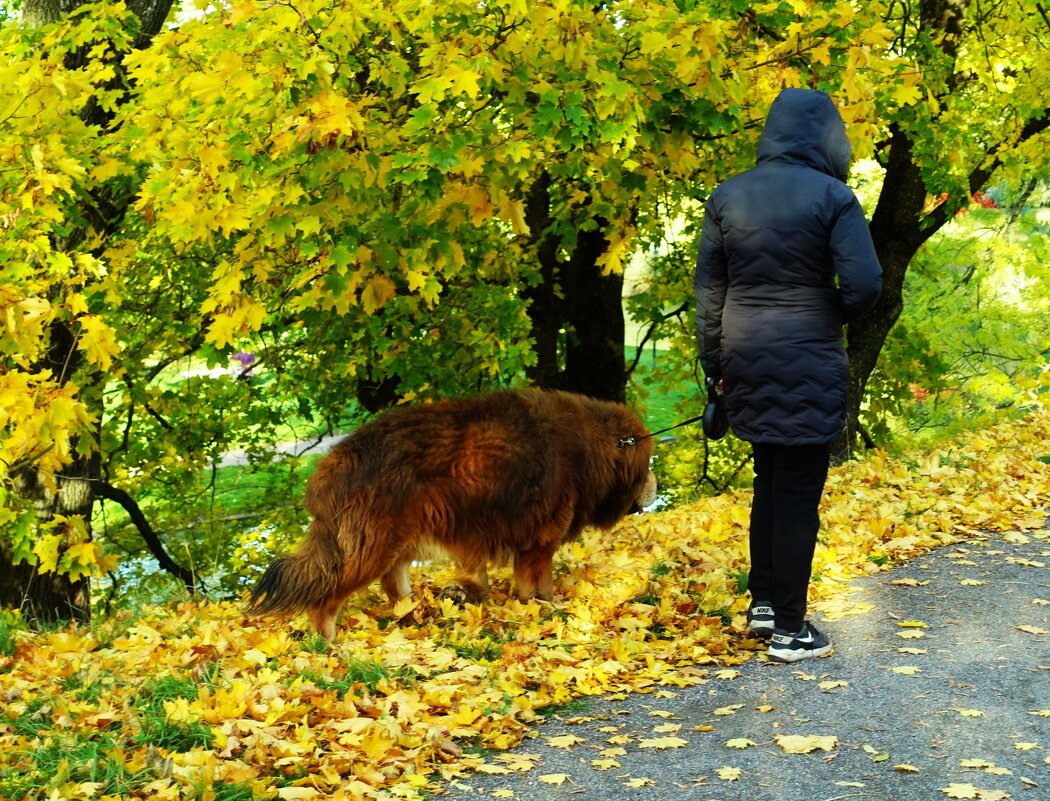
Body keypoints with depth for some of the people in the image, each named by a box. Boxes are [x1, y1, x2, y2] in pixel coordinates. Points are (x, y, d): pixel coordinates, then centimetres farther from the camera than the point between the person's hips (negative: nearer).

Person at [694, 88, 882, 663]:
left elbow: (708, 288, 6)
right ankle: (789, 628, 9)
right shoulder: (832, 196, -10)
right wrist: (835, 315, 5)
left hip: (746, 358, 5)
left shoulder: (727, 197, 3)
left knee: (770, 479, 21)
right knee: (799, 492, 3)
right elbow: (864, 284, -16)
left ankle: (763, 602, 28)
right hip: (809, 364, -5)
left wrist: (714, 362, 14)